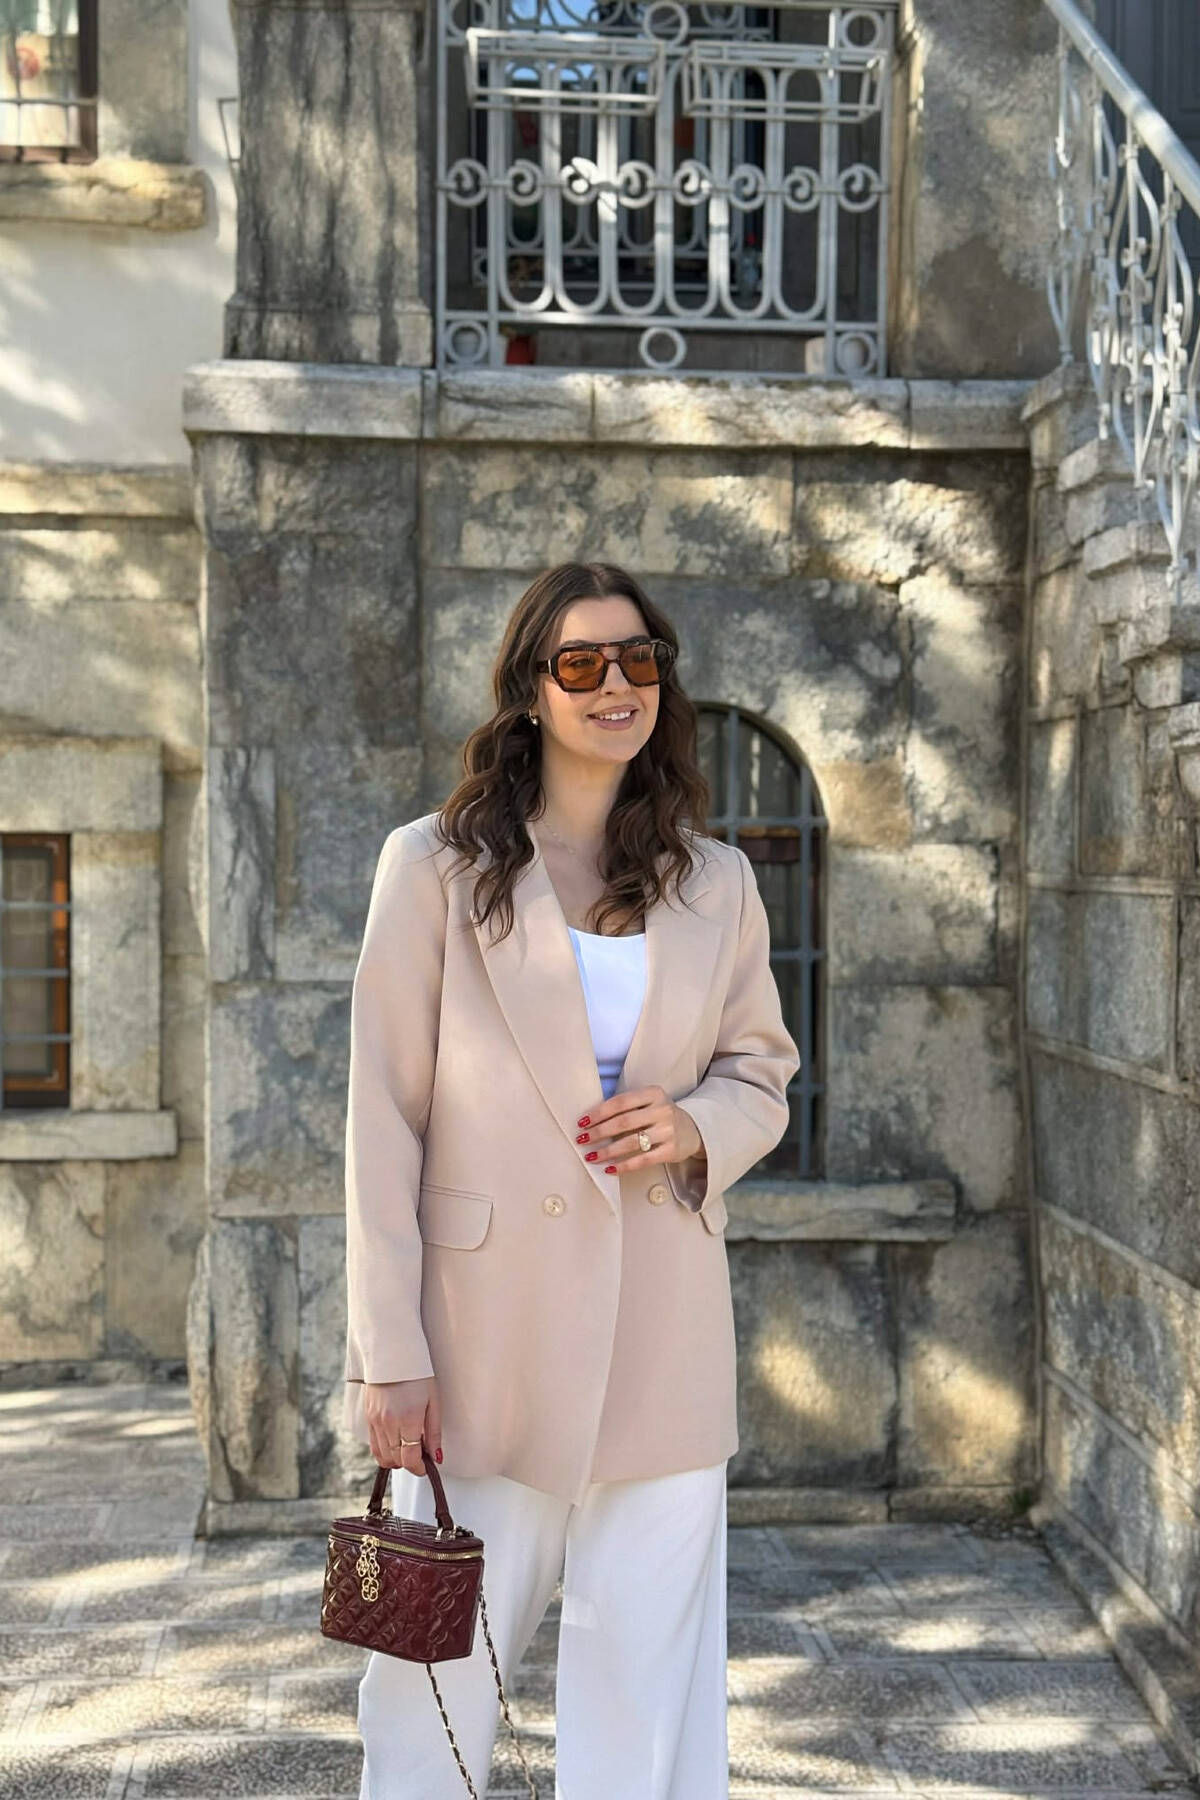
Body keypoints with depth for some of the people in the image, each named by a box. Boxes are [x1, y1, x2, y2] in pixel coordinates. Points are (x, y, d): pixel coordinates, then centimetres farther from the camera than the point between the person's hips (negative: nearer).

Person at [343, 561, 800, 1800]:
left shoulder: (717, 884, 8)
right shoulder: (434, 865, -1)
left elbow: (761, 1069, 17)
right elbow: (384, 1120, -4)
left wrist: (698, 1125, -8)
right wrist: (389, 1357, -8)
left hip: (662, 1337, 3)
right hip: (485, 1333, -2)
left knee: (648, 1675, 7)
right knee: (441, 1668, 5)